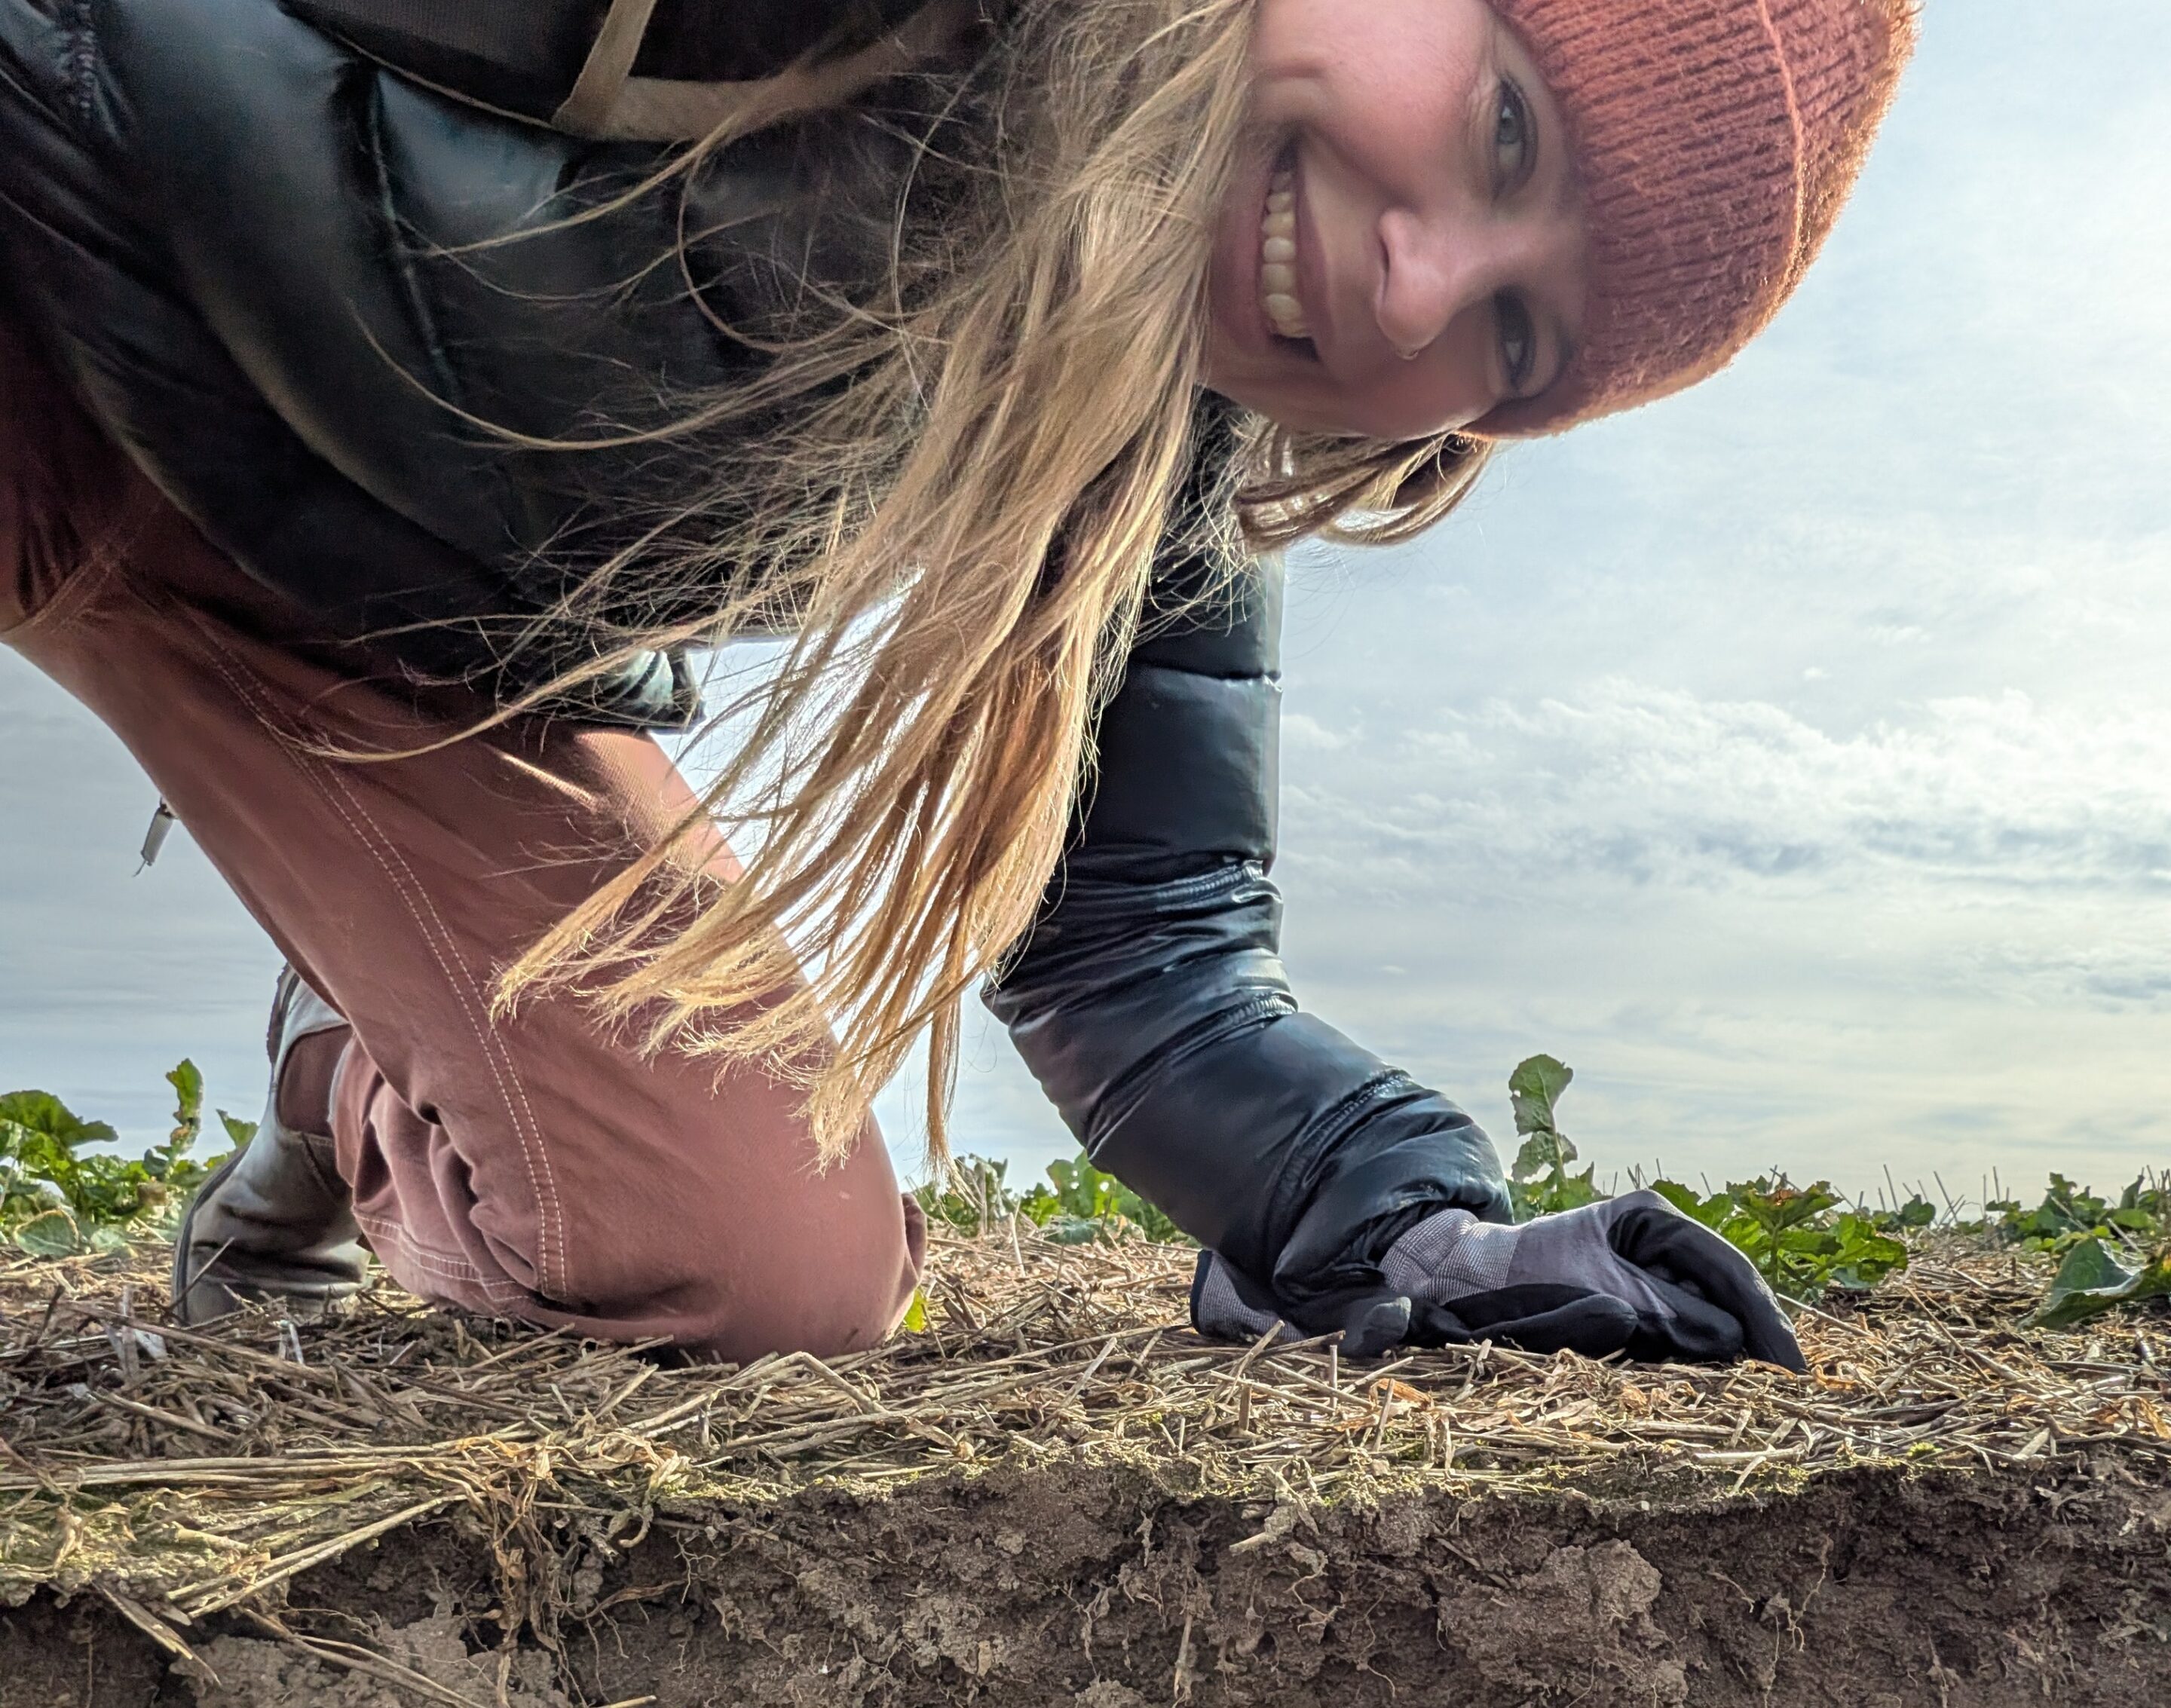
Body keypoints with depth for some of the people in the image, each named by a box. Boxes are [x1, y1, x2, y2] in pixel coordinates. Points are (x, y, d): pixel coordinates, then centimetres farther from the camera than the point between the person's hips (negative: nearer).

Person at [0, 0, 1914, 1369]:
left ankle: (353, 1093, 23)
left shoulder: (1167, 463, -15)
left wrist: (1412, 1230, -25)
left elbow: (1136, 947, -9)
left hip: (411, 673, 4)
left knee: (785, 1275, -7)